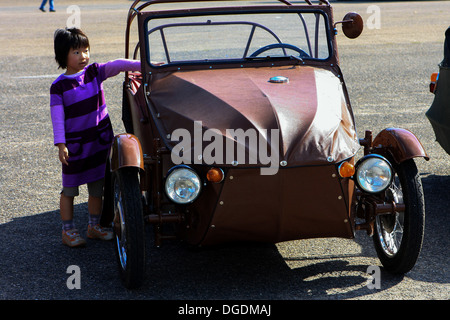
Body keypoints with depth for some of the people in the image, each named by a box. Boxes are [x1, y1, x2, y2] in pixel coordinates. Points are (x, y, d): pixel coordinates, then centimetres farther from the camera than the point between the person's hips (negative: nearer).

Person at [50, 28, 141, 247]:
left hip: (100, 140, 4)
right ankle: (68, 231, 18)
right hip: (75, 145, -4)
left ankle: (94, 226, 27)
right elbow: (57, 117, -12)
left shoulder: (95, 72, 1)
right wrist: (61, 144, -20)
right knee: (69, 189, 6)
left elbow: (117, 65, -12)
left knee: (97, 187, 13)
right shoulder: (59, 86, -9)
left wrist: (144, 65, -24)